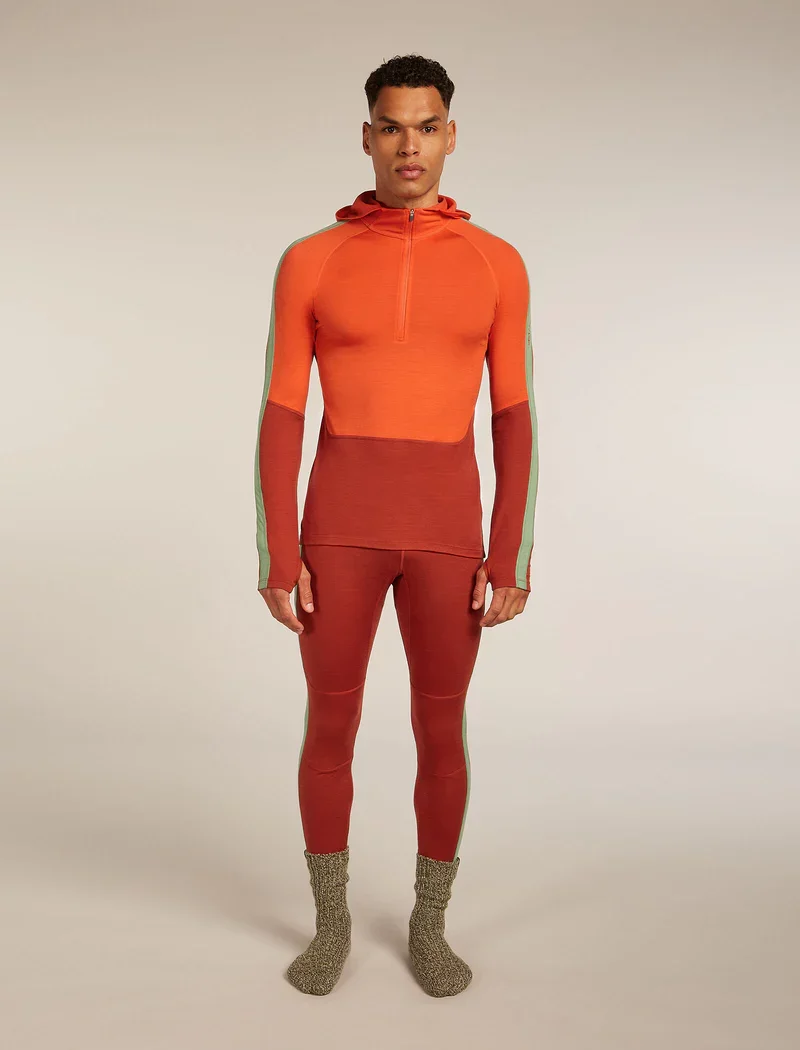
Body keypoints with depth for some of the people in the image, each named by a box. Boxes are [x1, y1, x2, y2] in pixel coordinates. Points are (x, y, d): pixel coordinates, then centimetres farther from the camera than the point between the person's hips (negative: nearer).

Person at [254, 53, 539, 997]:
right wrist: (276, 557, -6)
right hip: (341, 522, 0)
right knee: (329, 728, 7)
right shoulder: (309, 262, 3)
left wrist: (511, 560, -2)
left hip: (446, 526, 1)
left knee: (441, 732, 8)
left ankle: (429, 927, 30)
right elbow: (280, 419, 1)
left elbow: (514, 423, 4)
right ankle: (331, 923, 30)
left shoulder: (497, 264, 5)